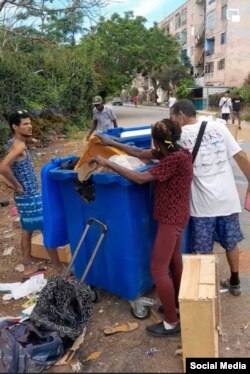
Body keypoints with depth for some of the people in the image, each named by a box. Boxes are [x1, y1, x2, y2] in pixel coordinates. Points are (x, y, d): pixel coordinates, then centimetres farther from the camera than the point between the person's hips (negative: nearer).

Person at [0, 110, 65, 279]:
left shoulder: (14, 143, 8)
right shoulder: (19, 146, -21)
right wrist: (18, 186, -22)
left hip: (25, 196, 10)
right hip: (30, 196, -10)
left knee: (27, 230, 17)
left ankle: (28, 267, 29)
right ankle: (60, 270, 8)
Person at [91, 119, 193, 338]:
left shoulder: (175, 159, -26)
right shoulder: (172, 152, 3)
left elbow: (140, 178, -27)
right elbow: (139, 153, 10)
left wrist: (108, 164, -22)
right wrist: (112, 143, 9)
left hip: (171, 218, -10)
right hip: (175, 215, 10)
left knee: (158, 269, -3)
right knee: (174, 261, 22)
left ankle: (171, 323, 10)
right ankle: (177, 303, 41)